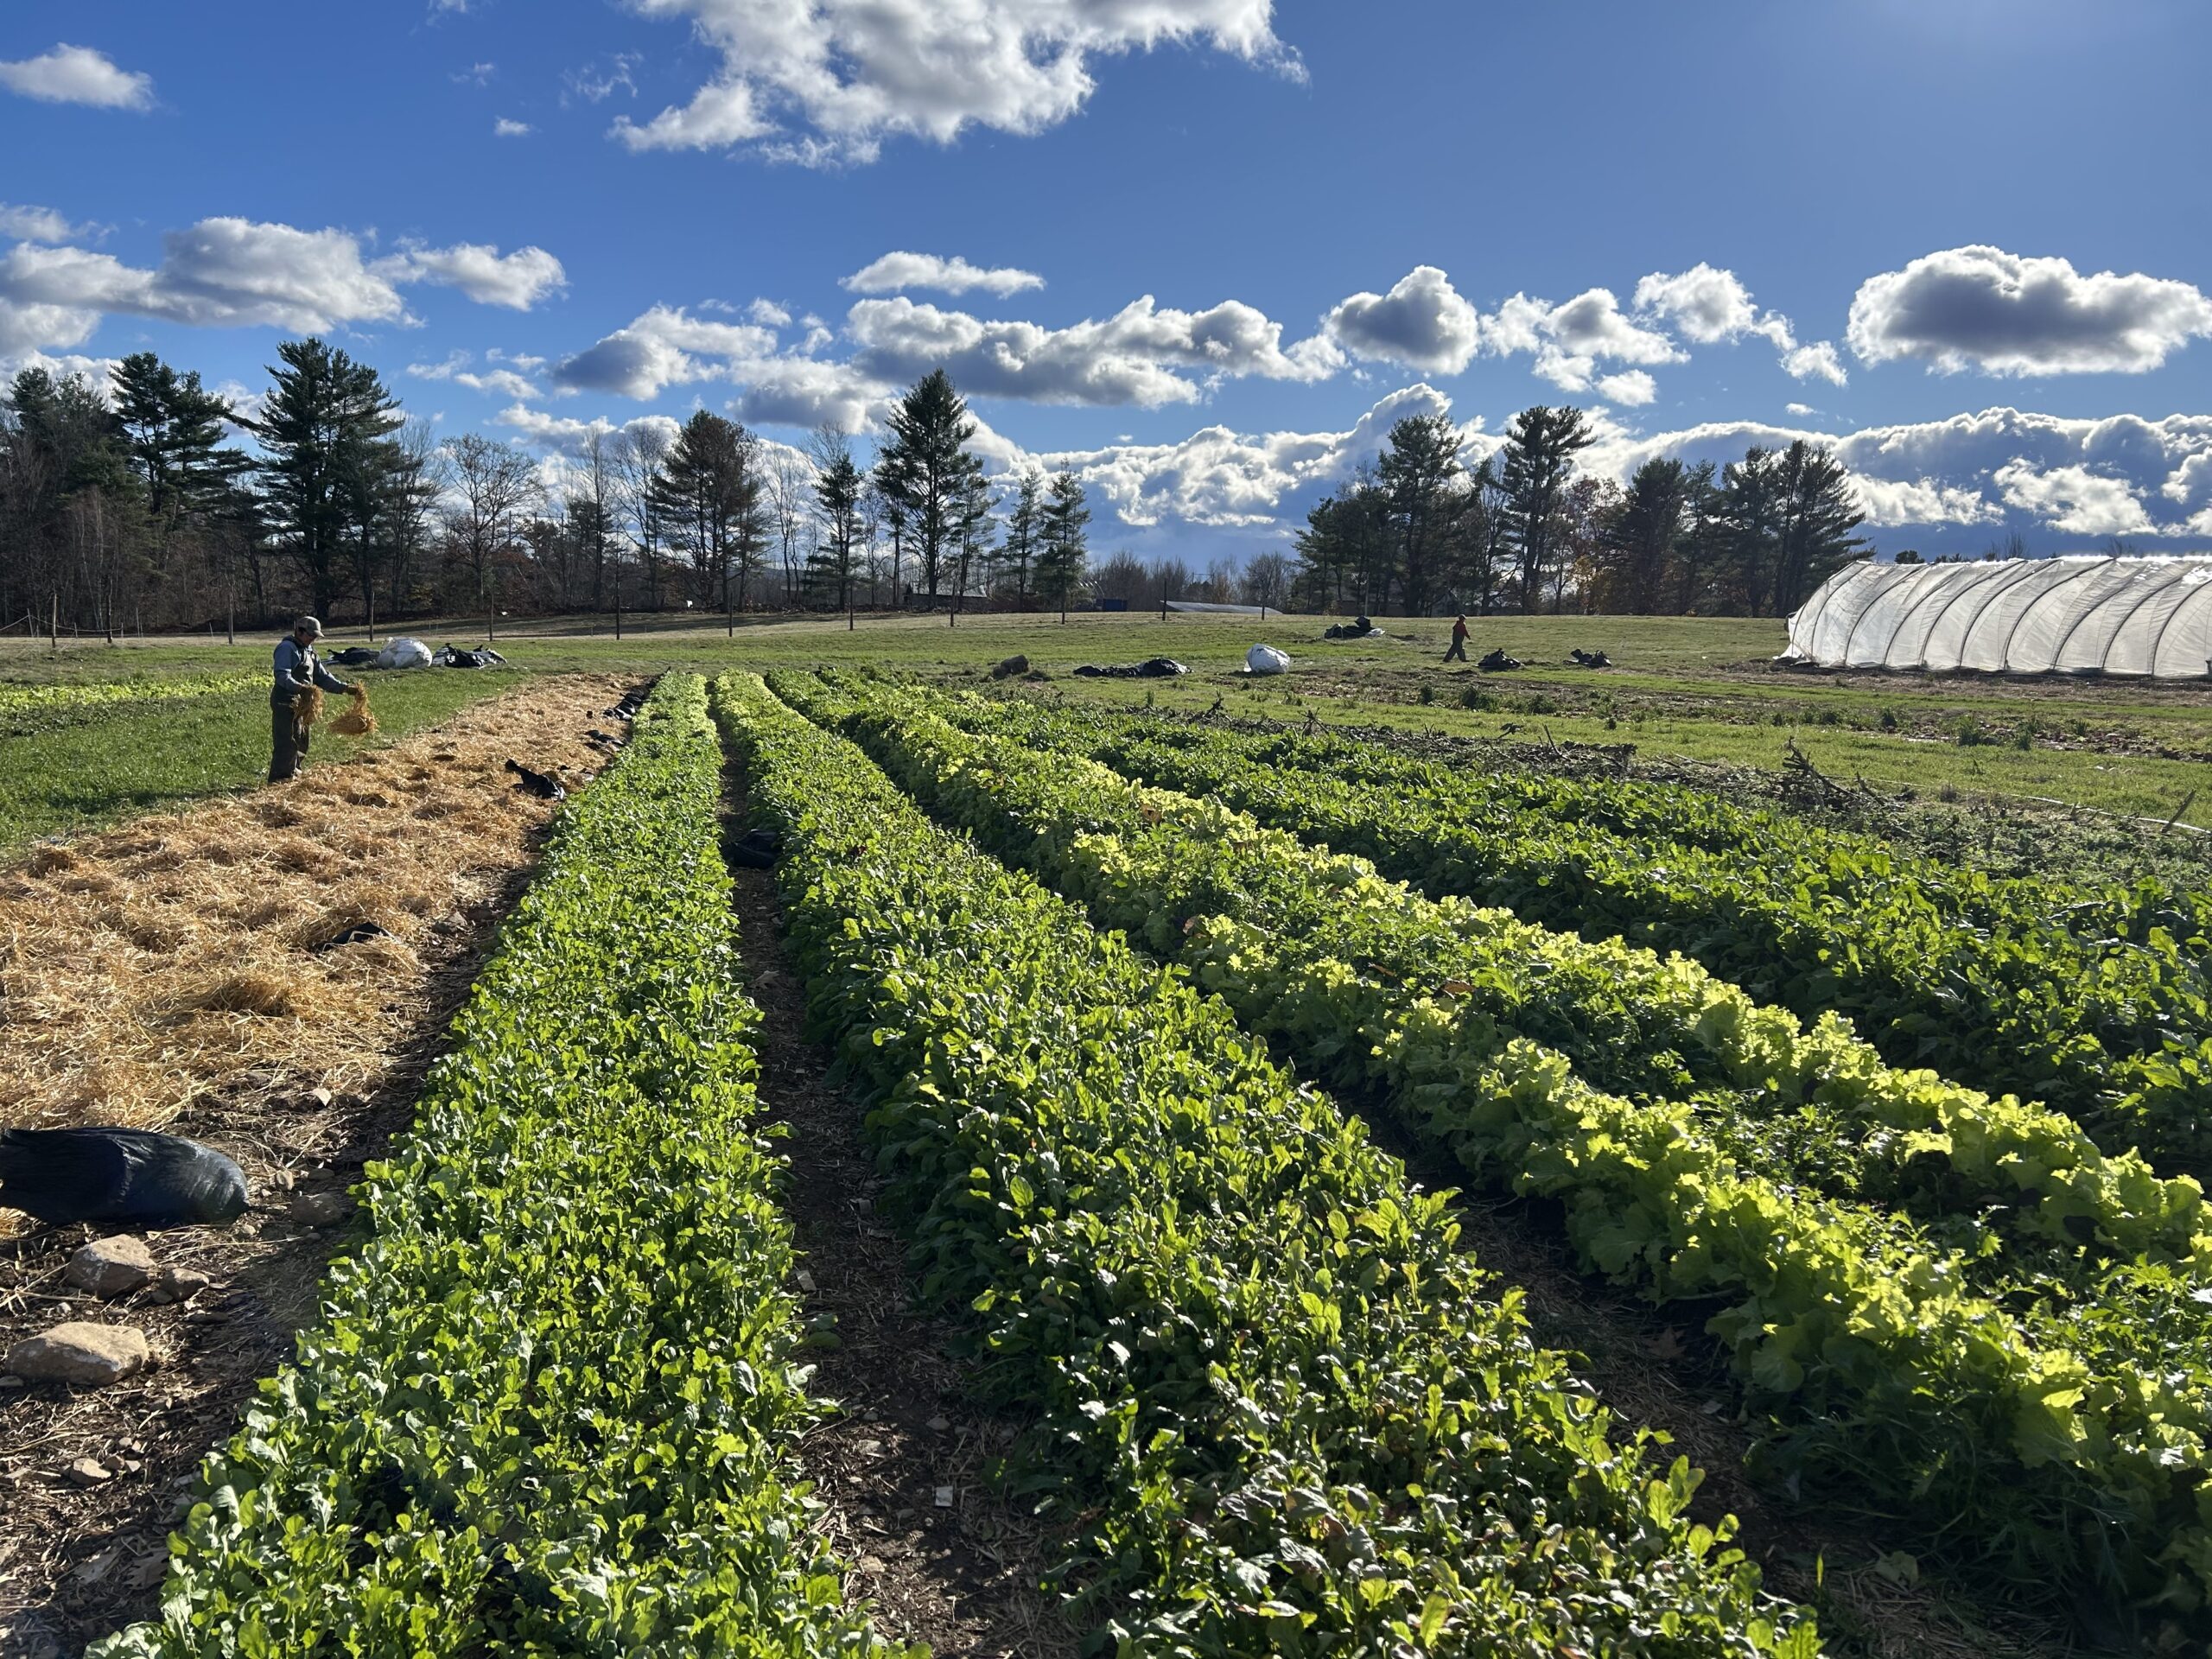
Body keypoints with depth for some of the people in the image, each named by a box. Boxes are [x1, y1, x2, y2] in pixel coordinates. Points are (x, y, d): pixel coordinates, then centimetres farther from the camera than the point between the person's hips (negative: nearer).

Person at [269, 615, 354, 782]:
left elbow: (322, 676, 21)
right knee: (286, 743, -11)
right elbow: (282, 676, -23)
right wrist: (300, 687, -40)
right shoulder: (287, 648, -10)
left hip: (300, 704, 9)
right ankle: (278, 780, -9)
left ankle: (294, 773, 27)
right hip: (285, 703, -9)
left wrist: (344, 688, 8)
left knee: (300, 742, 15)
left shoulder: (309, 651, 21)